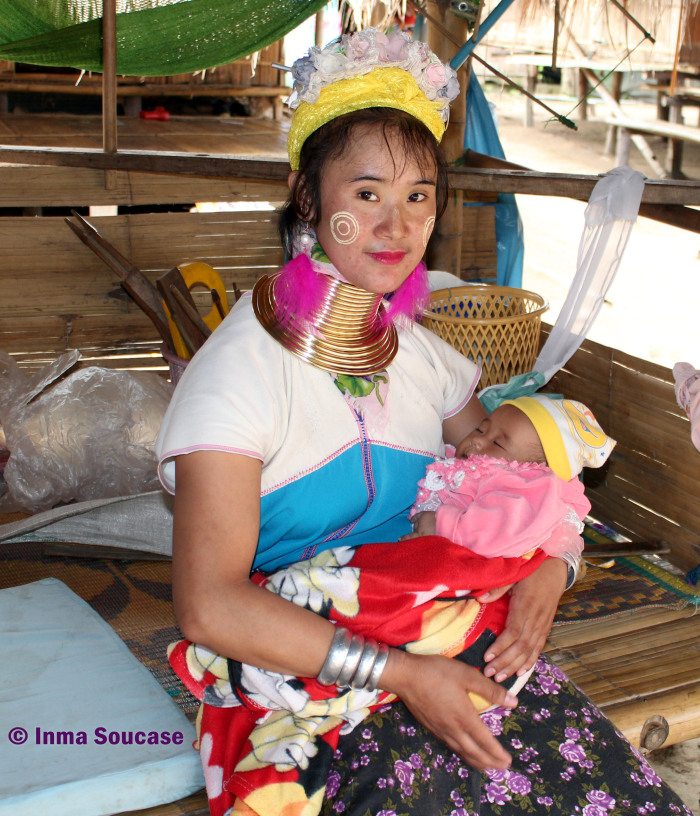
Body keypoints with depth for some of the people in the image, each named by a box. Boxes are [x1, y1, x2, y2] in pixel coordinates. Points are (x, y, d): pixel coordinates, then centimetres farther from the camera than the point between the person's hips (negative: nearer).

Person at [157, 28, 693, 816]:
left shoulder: (422, 354, 7)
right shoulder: (242, 368, -12)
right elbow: (209, 605, -19)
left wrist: (546, 566, -7)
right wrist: (398, 674, -23)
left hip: (436, 648, 5)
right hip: (297, 680, -5)